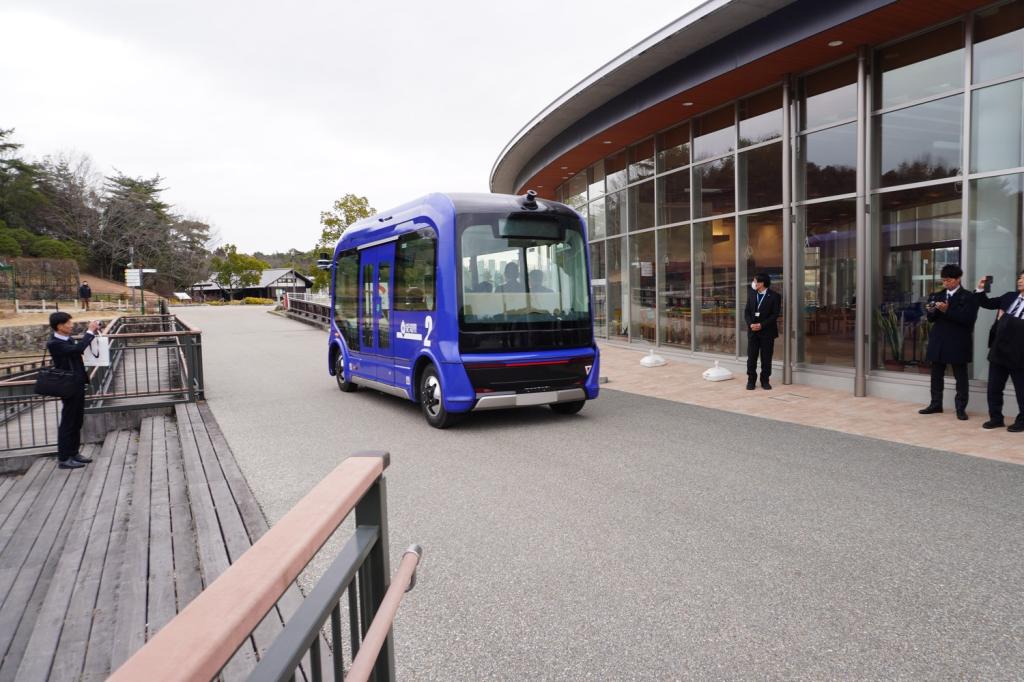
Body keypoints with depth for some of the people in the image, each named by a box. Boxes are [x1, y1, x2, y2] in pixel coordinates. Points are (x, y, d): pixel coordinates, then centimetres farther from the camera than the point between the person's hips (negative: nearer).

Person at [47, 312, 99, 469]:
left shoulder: (68, 339, 8)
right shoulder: (53, 343, -19)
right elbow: (77, 349, -32)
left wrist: (93, 332, 3)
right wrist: (90, 331, -24)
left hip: (78, 385, 9)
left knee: (77, 422, 16)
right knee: (68, 423, -1)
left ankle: (73, 453, 27)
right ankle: (63, 459, 7)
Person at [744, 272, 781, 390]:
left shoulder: (774, 296, -4)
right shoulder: (751, 295, 9)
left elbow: (775, 314, -9)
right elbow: (747, 311, 7)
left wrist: (761, 325, -17)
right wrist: (751, 324, -10)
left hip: (767, 332, -3)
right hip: (752, 331, 3)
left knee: (766, 358, 3)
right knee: (751, 357, 2)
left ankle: (765, 381, 12)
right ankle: (751, 380, 10)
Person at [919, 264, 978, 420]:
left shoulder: (968, 297, -3)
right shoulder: (937, 296, 11)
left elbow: (968, 319, -16)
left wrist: (947, 310, -23)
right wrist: (931, 311, -11)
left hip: (958, 344, -5)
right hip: (938, 342, 5)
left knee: (960, 377, 2)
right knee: (936, 375, 10)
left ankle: (961, 408, 7)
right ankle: (935, 404, 19)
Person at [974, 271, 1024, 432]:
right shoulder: (1009, 296, 9)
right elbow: (987, 303, 15)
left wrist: (1004, 318, -16)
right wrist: (981, 289, 0)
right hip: (999, 350, 6)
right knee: (994, 388, 12)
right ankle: (996, 418, 24)